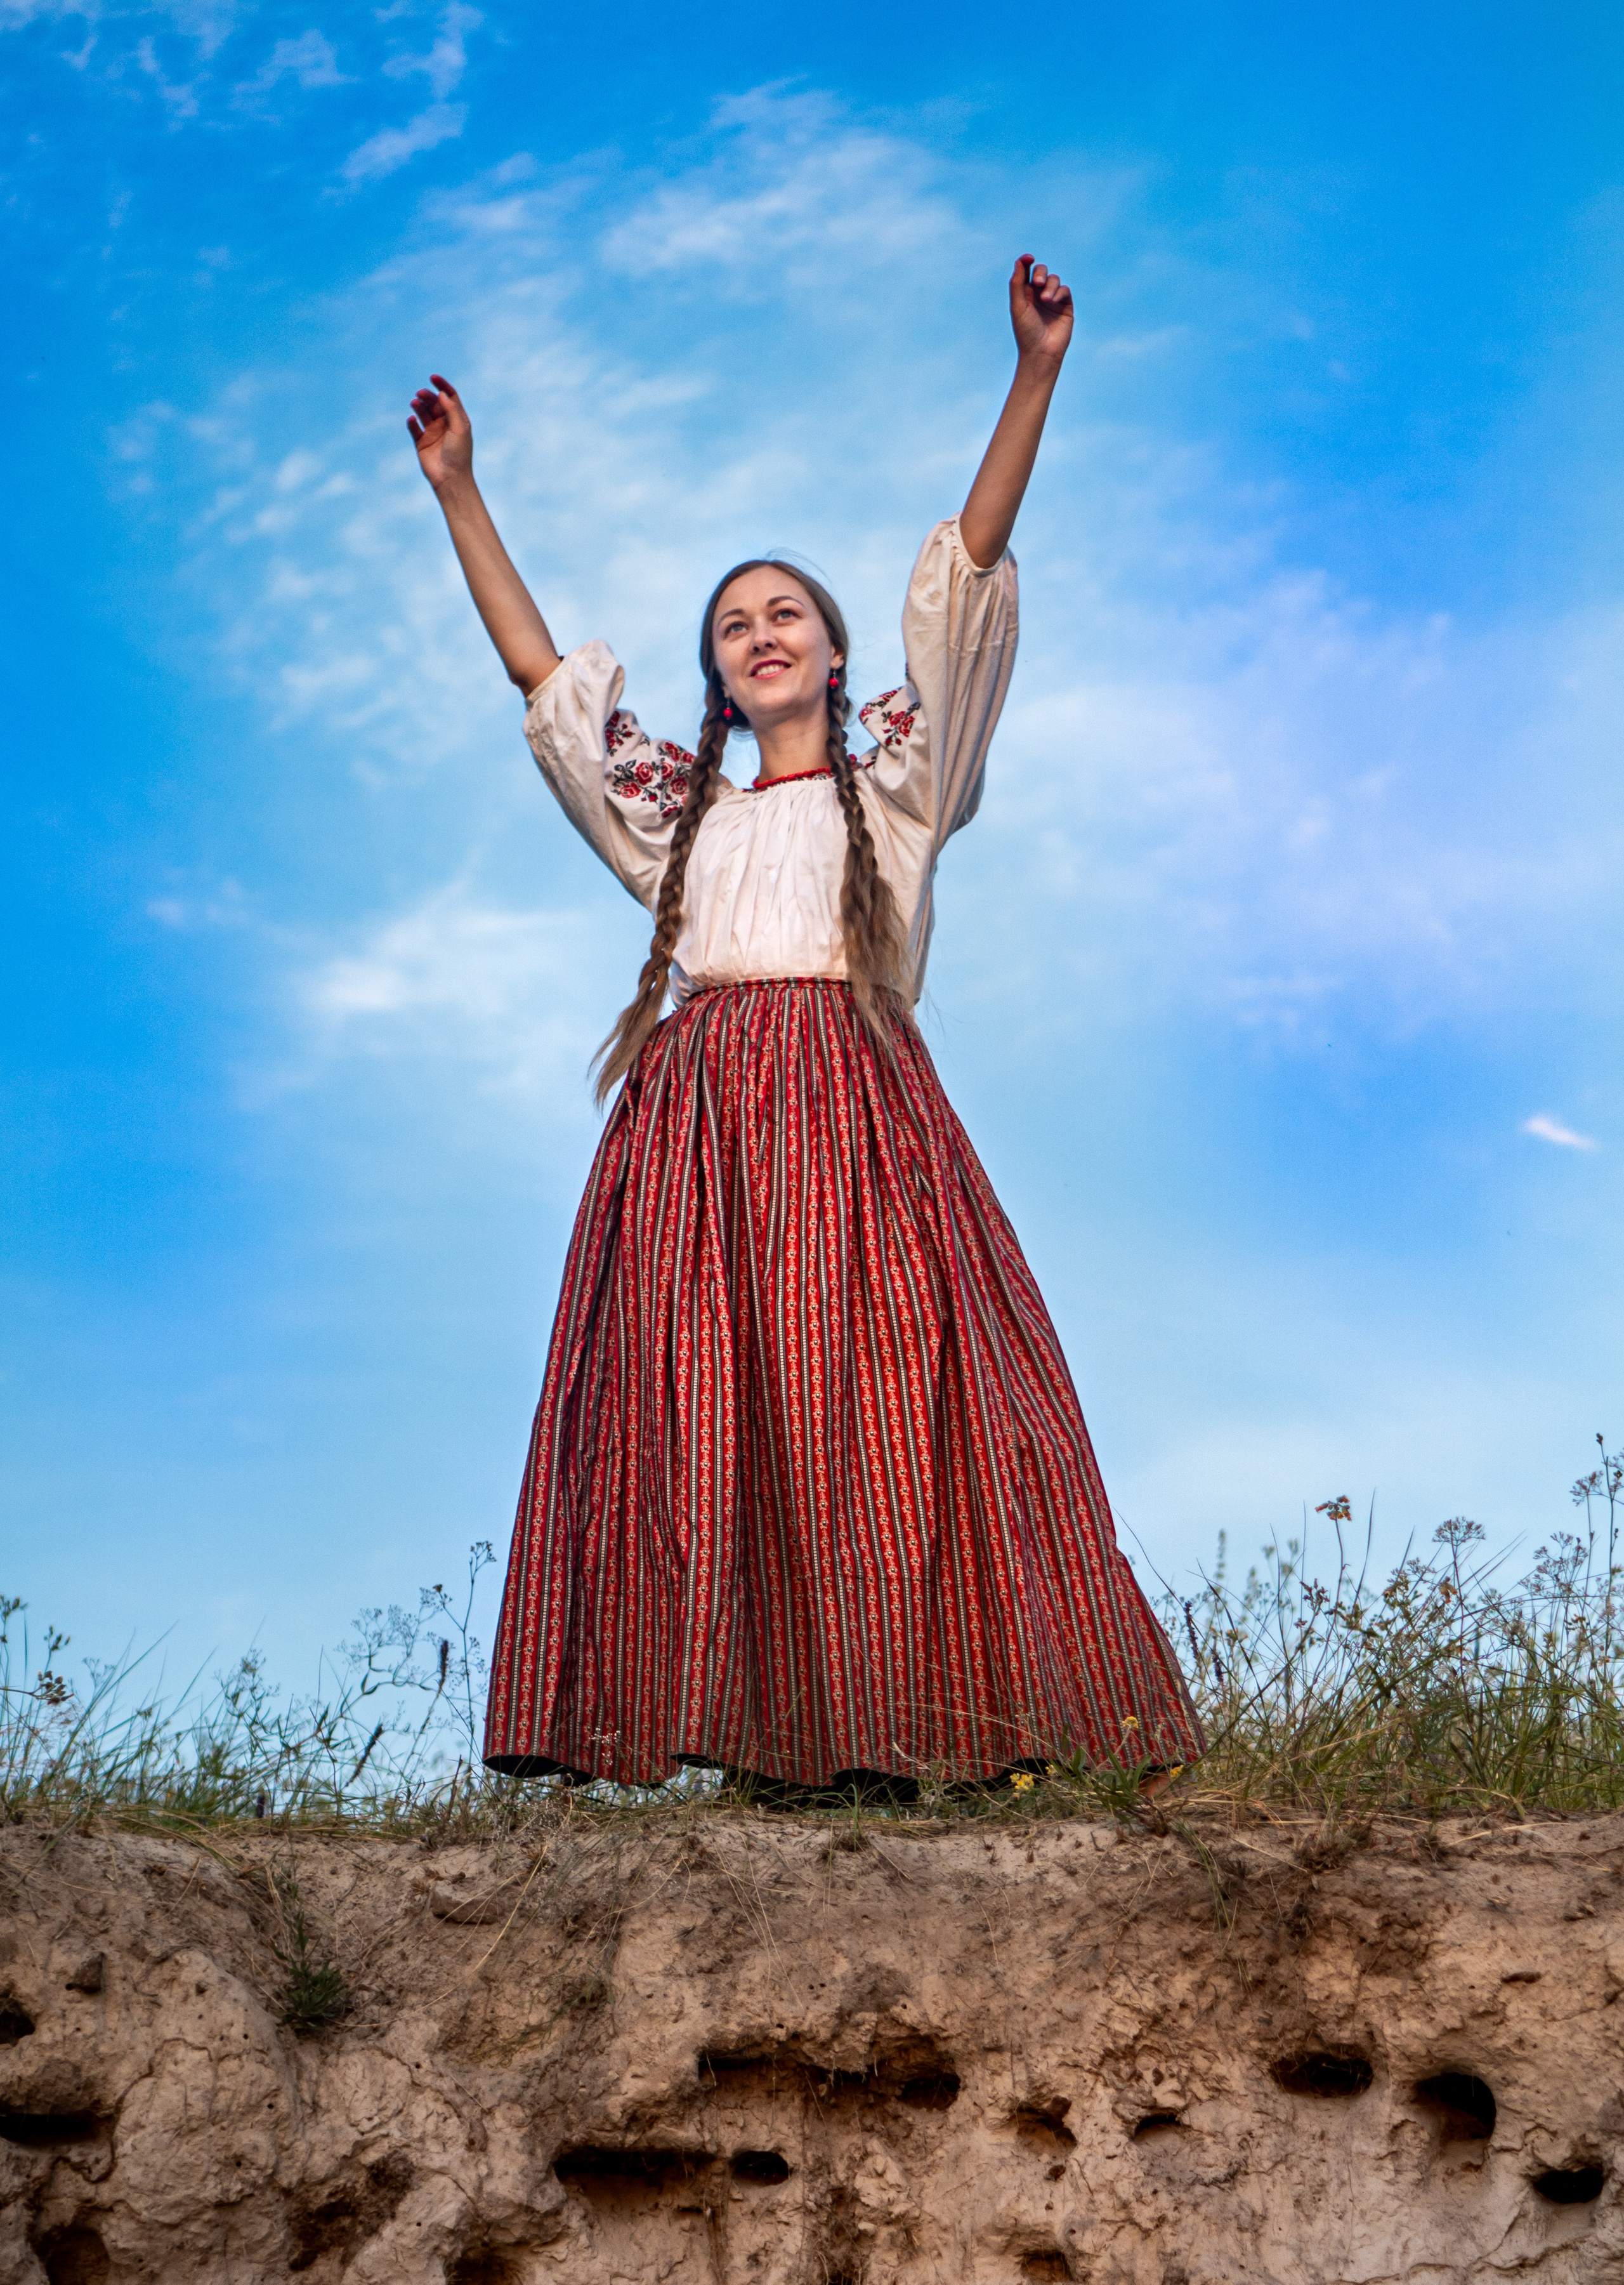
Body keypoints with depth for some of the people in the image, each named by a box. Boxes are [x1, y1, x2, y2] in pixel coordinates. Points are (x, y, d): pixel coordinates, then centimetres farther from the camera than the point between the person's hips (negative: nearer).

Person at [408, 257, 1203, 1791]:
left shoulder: (895, 783, 19)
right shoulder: (680, 815, 27)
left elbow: (968, 571, 11)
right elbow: (540, 674, 28)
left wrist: (1036, 371, 5)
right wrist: (458, 493, 27)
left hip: (854, 1115, -3)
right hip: (690, 1122, 3)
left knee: (871, 1406, -13)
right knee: (685, 1420, -10)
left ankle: (904, 1724, -15)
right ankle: (685, 1723, -14)